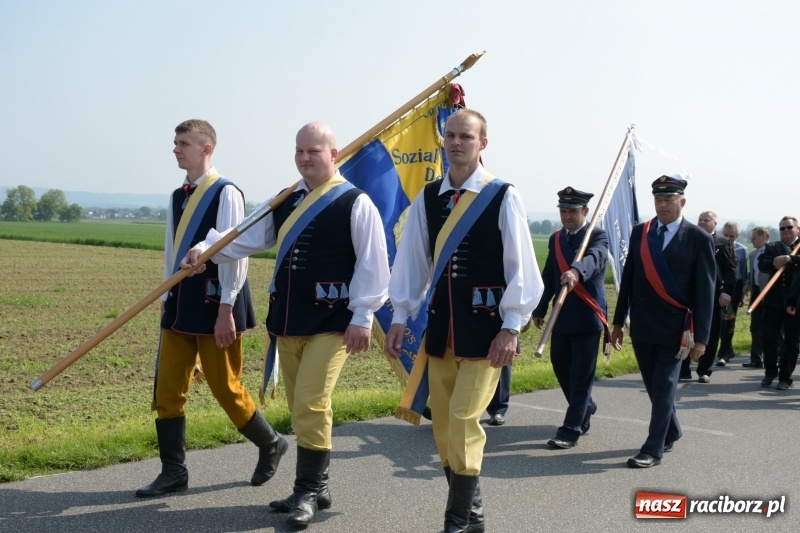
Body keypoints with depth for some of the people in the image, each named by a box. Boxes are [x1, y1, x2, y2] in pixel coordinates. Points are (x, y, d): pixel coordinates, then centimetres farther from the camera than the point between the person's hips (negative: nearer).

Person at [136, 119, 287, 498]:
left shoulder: (226, 194, -11)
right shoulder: (178, 197, 12)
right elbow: (171, 253, 16)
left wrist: (226, 310, -18)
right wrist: (167, 300, 14)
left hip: (213, 306, -7)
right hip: (180, 305, 7)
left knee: (225, 388, 2)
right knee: (167, 389, 5)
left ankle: (271, 444, 25)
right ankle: (173, 472, 15)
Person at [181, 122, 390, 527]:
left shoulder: (355, 203, -7)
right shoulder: (285, 202, 13)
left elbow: (373, 263, -10)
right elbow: (246, 237, 10)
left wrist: (363, 316, -13)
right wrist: (205, 248, -6)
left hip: (331, 322, -7)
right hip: (287, 319, 7)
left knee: (311, 406, -11)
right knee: (300, 409, 13)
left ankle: (308, 491, 3)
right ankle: (316, 486, 26)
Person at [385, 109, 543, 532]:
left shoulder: (502, 197, -7)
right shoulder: (427, 198, 6)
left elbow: (520, 266, -8)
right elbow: (412, 261, 7)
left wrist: (510, 328, -12)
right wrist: (400, 317, 3)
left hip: (484, 325, -5)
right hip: (440, 322, 5)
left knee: (464, 419, -9)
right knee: (442, 424, 11)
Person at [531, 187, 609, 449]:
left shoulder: (598, 236, -7)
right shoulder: (555, 239, 12)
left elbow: (594, 258, -31)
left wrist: (575, 271, -51)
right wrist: (539, 310, 17)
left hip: (587, 318, -6)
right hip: (561, 317, 7)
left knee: (581, 376, -3)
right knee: (560, 367, 16)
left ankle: (571, 430, 3)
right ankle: (586, 408, 39)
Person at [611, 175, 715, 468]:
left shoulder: (698, 238, -6)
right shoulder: (639, 233, 6)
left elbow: (705, 290, -7)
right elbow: (628, 279, 10)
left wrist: (701, 337, -10)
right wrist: (618, 322, 9)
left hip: (674, 329, -4)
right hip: (642, 326, 4)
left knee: (663, 388, -3)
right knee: (654, 387, 15)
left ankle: (653, 450, 4)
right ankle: (671, 431, 36)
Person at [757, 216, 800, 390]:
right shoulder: (771, 247, 9)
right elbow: (762, 264, -6)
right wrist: (774, 264, -24)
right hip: (773, 301, 2)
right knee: (768, 337, 2)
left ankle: (785, 377, 13)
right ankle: (770, 372, 20)